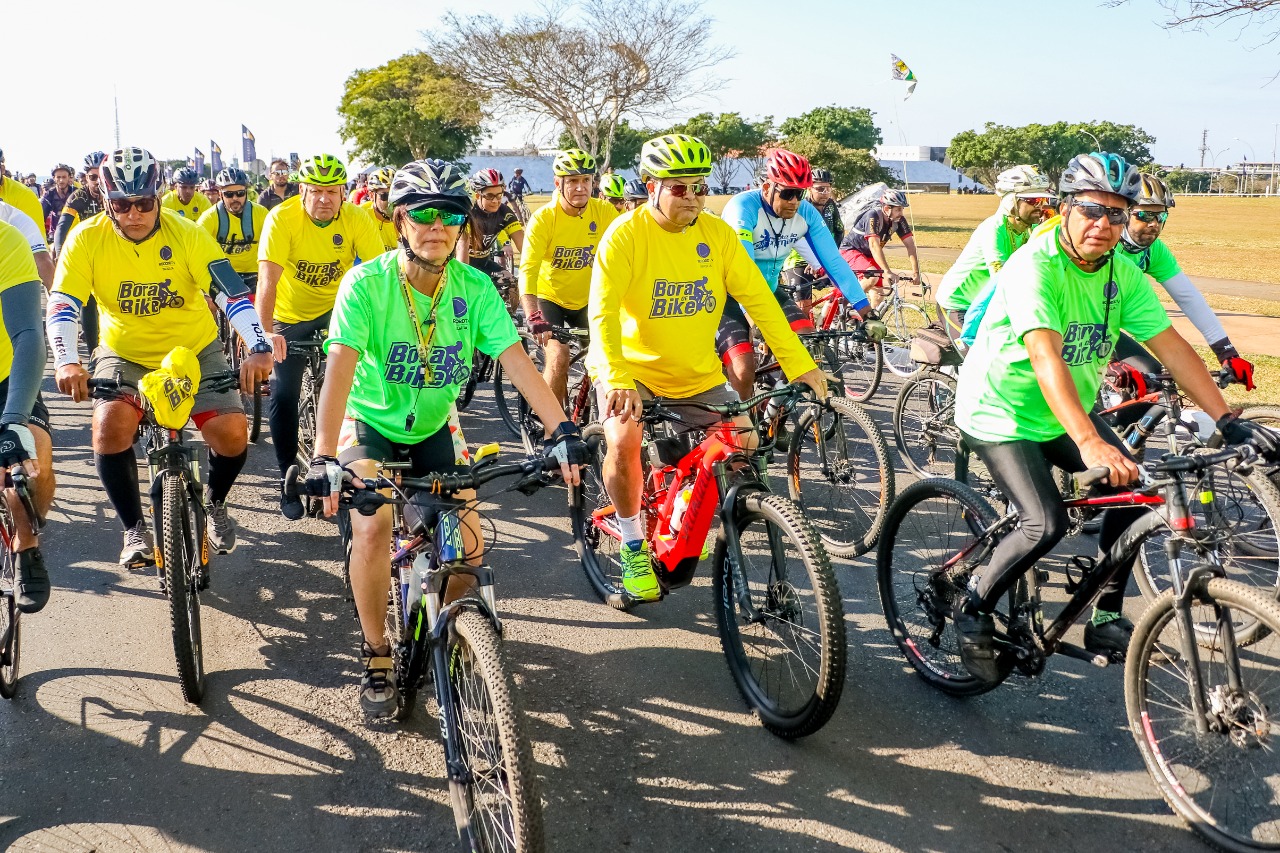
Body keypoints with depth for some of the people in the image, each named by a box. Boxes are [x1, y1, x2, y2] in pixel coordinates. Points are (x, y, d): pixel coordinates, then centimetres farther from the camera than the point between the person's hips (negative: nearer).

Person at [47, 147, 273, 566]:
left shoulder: (185, 233, -17)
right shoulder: (87, 238, -14)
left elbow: (230, 291, -27)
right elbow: (63, 304, -21)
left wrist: (259, 349, -42)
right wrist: (67, 362, -40)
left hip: (194, 351, 0)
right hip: (125, 354, 1)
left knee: (232, 435, -17)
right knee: (110, 427, -26)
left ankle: (214, 503, 16)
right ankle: (135, 528, -4)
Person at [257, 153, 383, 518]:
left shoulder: (357, 220, -19)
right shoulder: (282, 218, -24)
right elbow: (268, 279, -32)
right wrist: (267, 332, -43)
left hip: (335, 308, 1)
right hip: (291, 316, -1)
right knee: (284, 395, 0)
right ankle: (288, 480, 15)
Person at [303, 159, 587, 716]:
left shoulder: (474, 288, -14)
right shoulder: (366, 283, -23)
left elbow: (517, 362, -22)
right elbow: (340, 370, -32)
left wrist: (562, 429, -35)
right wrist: (324, 458, -44)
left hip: (435, 428, 3)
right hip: (371, 424, -3)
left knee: (469, 543, -8)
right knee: (373, 528, -25)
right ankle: (376, 656, -3)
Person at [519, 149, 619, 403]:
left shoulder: (604, 212, -13)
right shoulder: (543, 218, -21)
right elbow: (528, 270, -29)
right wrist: (533, 317, -42)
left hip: (587, 300, 3)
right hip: (550, 298, -3)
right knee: (559, 359, -18)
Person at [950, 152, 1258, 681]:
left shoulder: (1124, 276, -5)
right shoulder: (1034, 267, -26)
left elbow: (1172, 348, -5)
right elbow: (1046, 357, -39)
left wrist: (1225, 419, -14)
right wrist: (1090, 443, -49)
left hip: (1067, 416, 7)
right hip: (1001, 414, -7)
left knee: (1134, 494, -6)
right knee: (1047, 523, -21)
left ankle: (1105, 619, 10)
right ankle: (974, 609, 2)